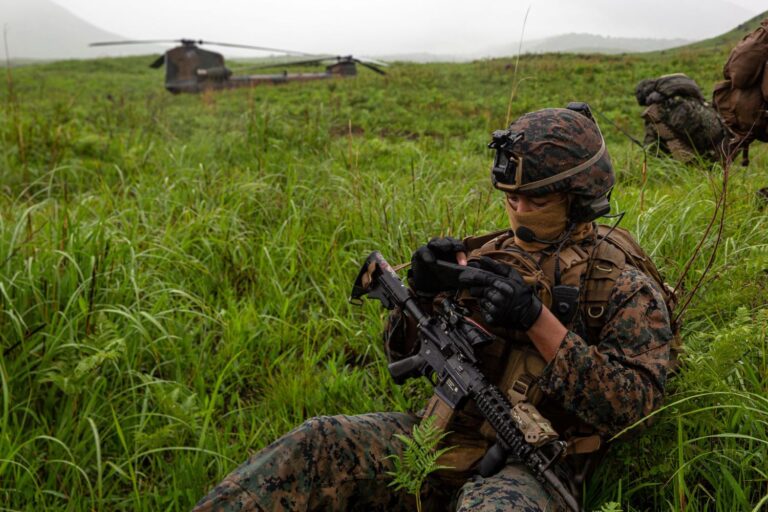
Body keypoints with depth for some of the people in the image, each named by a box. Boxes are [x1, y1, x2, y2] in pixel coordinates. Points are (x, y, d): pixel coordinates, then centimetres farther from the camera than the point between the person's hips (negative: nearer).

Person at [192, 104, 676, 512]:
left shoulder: (624, 284, 0)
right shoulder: (490, 253, 13)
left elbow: (633, 405, -12)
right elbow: (404, 352, 16)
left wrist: (538, 320, -21)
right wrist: (423, 292, -8)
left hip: (528, 471, -4)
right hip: (443, 436, 5)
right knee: (321, 442, -20)